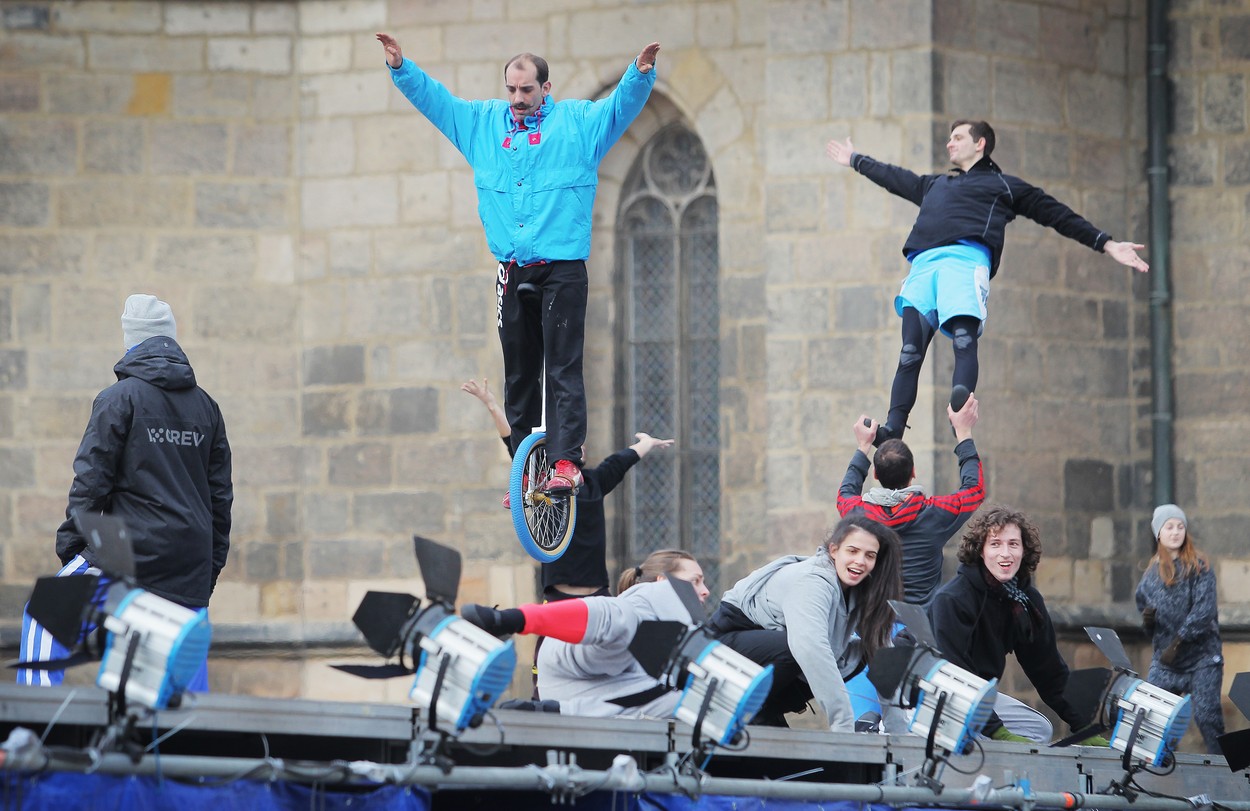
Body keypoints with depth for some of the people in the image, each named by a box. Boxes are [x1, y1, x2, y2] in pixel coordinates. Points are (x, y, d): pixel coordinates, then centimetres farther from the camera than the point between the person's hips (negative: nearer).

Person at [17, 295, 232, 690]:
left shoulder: (119, 400, -4)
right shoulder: (205, 406, 13)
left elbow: (92, 480, -7)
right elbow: (220, 492, 15)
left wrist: (69, 541, 2)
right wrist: (212, 563, 20)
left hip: (131, 553, -5)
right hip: (191, 561, 5)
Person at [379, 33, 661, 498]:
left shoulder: (577, 122, 3)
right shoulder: (483, 123, 13)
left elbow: (623, 105, -10)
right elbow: (432, 98, 16)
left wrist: (640, 75, -28)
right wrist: (400, 67, 4)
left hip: (563, 268, -4)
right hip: (512, 270, 4)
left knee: (563, 369, -10)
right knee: (519, 371, 7)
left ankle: (566, 462, -15)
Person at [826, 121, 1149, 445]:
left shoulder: (1004, 185, 24)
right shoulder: (934, 185, 39)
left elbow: (1056, 213, 22)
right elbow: (894, 178, 54)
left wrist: (1107, 244, 17)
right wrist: (855, 160, 65)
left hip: (965, 260, -5)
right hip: (923, 265, 5)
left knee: (964, 340, -24)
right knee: (910, 351, -10)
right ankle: (893, 428, -19)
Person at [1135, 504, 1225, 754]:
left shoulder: (1199, 567, -2)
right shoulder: (1152, 573, 13)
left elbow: (1204, 610, -13)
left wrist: (1177, 643, -17)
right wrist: (1147, 619, -3)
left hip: (1201, 658, -5)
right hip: (1164, 660, 5)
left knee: (1206, 716, -12)